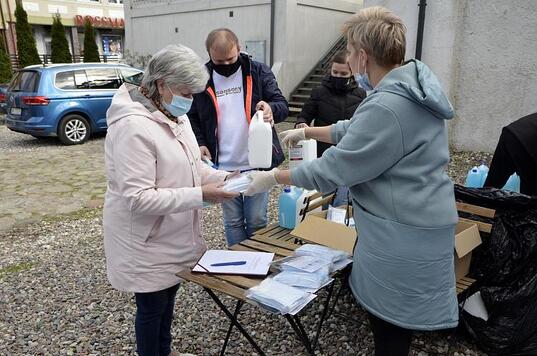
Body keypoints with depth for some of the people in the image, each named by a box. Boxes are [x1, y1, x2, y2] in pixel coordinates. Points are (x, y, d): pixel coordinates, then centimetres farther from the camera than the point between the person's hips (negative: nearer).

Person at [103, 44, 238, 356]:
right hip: (146, 242, -9)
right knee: (152, 307, 12)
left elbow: (189, 165, 12)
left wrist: (222, 177, -6)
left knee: (168, 298, 25)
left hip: (172, 236, 9)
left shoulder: (175, 114, 2)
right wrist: (200, 196, -29)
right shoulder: (133, 126, -28)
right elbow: (139, 198, -30)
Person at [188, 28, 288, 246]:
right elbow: (192, 117, 11)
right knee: (233, 222, 14)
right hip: (222, 167, 2)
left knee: (257, 220, 9)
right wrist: (200, 143, -6)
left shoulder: (259, 72, -2)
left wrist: (270, 107, -28)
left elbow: (283, 106, -4)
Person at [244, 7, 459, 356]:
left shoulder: (386, 107, -28)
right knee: (387, 312, 25)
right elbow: (357, 131, 17)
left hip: (402, 231, -10)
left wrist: (272, 177, -11)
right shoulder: (408, 85, 5)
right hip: (405, 220, 10)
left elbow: (335, 168, -22)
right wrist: (308, 132, 21)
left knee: (390, 319, 10)